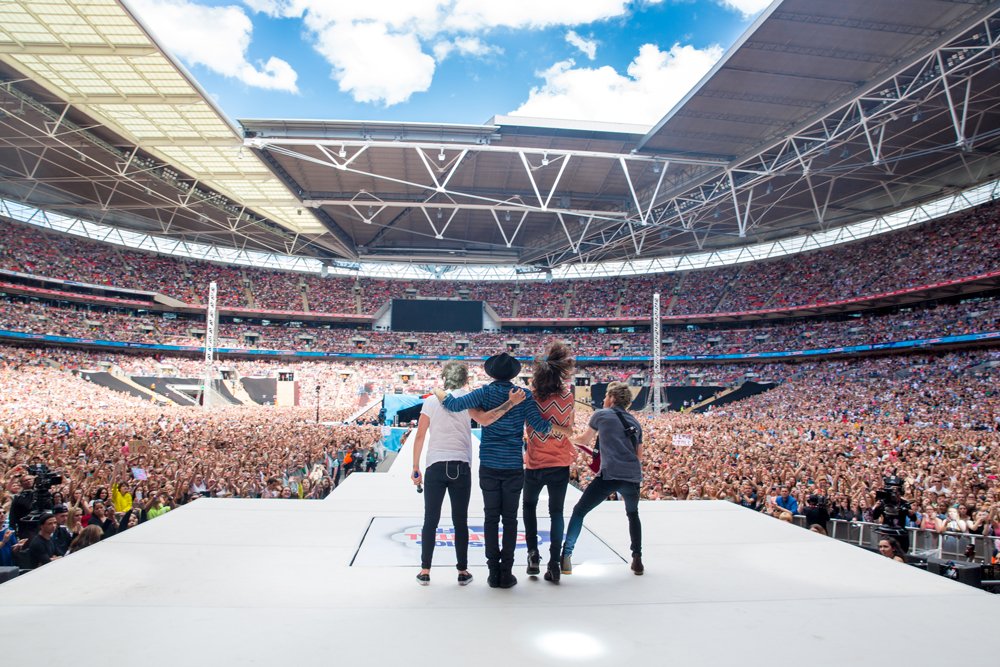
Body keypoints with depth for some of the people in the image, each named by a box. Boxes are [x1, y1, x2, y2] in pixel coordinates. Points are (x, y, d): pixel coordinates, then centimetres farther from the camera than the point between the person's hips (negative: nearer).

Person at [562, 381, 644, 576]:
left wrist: (569, 437, 41)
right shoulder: (634, 422, 20)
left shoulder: (601, 415, 8)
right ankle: (637, 560, 25)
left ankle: (566, 556, -1)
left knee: (579, 511, 6)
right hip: (633, 477, 5)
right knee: (633, 515, 30)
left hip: (610, 475, -5)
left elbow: (584, 440, 21)